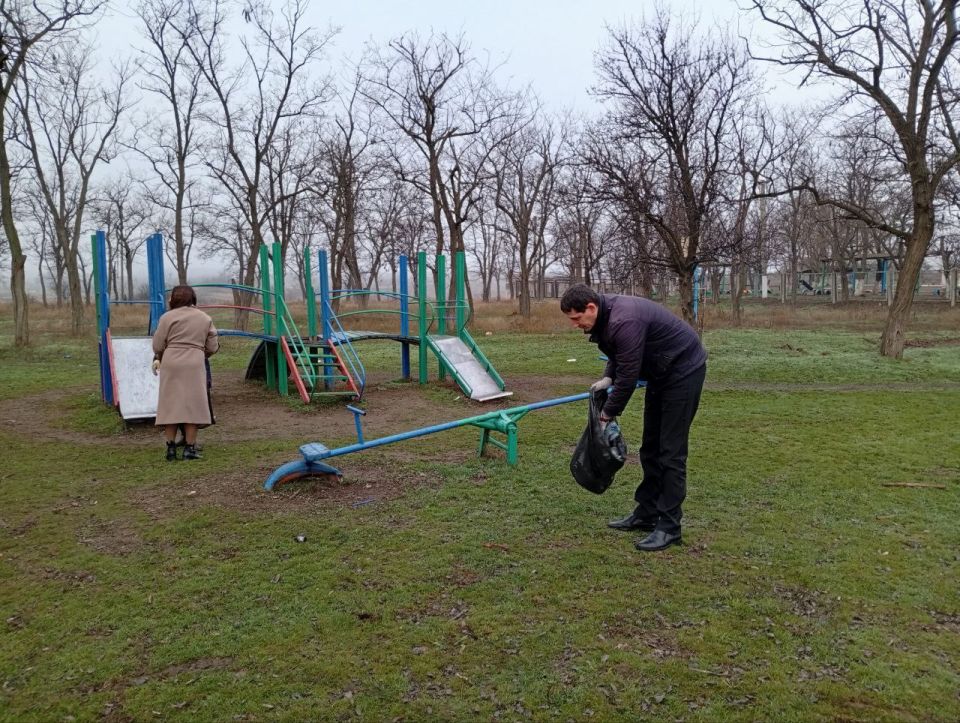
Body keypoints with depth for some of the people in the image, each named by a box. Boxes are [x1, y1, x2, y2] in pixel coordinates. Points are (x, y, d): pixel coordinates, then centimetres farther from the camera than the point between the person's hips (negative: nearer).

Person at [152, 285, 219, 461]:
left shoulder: (168, 317, 3)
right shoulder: (205, 318, 11)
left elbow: (157, 346, 3)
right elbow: (213, 348, 11)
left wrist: (159, 359, 23)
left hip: (171, 364, -1)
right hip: (195, 365, 1)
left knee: (171, 405, 7)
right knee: (192, 405, 5)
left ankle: (171, 448, 9)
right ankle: (189, 448, 4)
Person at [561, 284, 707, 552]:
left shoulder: (624, 320, -31)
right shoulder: (606, 316, -1)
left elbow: (629, 376, -26)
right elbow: (621, 356, 16)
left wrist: (607, 414, -13)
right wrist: (607, 378, -1)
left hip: (684, 369, -10)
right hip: (661, 372, 10)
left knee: (671, 451, -8)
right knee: (650, 447, 11)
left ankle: (669, 527, 0)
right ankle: (647, 514, 20)